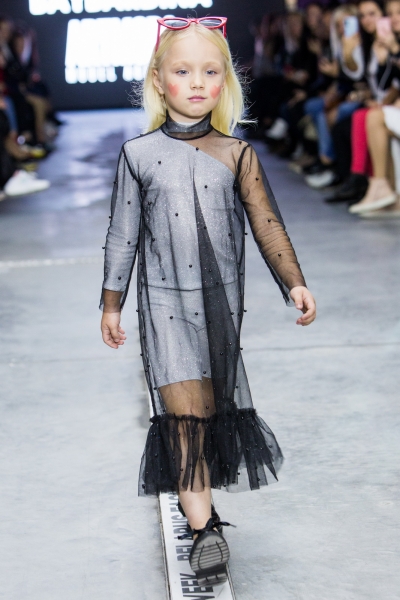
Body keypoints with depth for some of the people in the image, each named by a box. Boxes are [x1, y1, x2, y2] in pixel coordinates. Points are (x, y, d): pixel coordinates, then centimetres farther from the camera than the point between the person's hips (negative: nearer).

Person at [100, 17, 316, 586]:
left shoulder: (236, 154, 2)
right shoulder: (139, 154, 2)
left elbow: (268, 224, 1)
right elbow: (122, 234, 7)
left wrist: (294, 282, -10)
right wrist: (111, 305, 10)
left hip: (222, 302, 1)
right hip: (165, 302, -1)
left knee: (212, 406, 7)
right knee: (183, 411, -8)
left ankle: (194, 490, 27)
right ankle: (204, 528, -6)